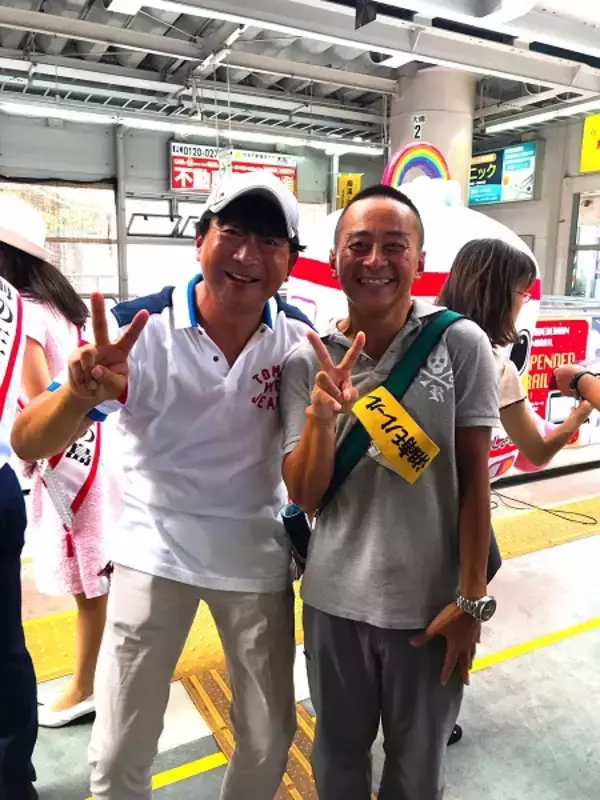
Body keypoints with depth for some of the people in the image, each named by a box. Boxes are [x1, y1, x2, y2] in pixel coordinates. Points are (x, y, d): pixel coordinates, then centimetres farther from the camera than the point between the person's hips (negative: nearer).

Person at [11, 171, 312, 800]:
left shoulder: (300, 340, -10)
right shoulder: (139, 328, -17)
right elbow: (28, 446, -20)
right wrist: (79, 393, -42)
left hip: (256, 556, 2)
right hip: (155, 552, -1)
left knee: (270, 739, 18)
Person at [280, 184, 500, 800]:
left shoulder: (461, 344, -9)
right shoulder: (307, 361, -6)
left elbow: (474, 477, -6)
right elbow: (306, 497, -6)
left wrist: (471, 601, -6)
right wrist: (322, 413, -24)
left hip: (431, 603, -1)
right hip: (335, 600, 2)